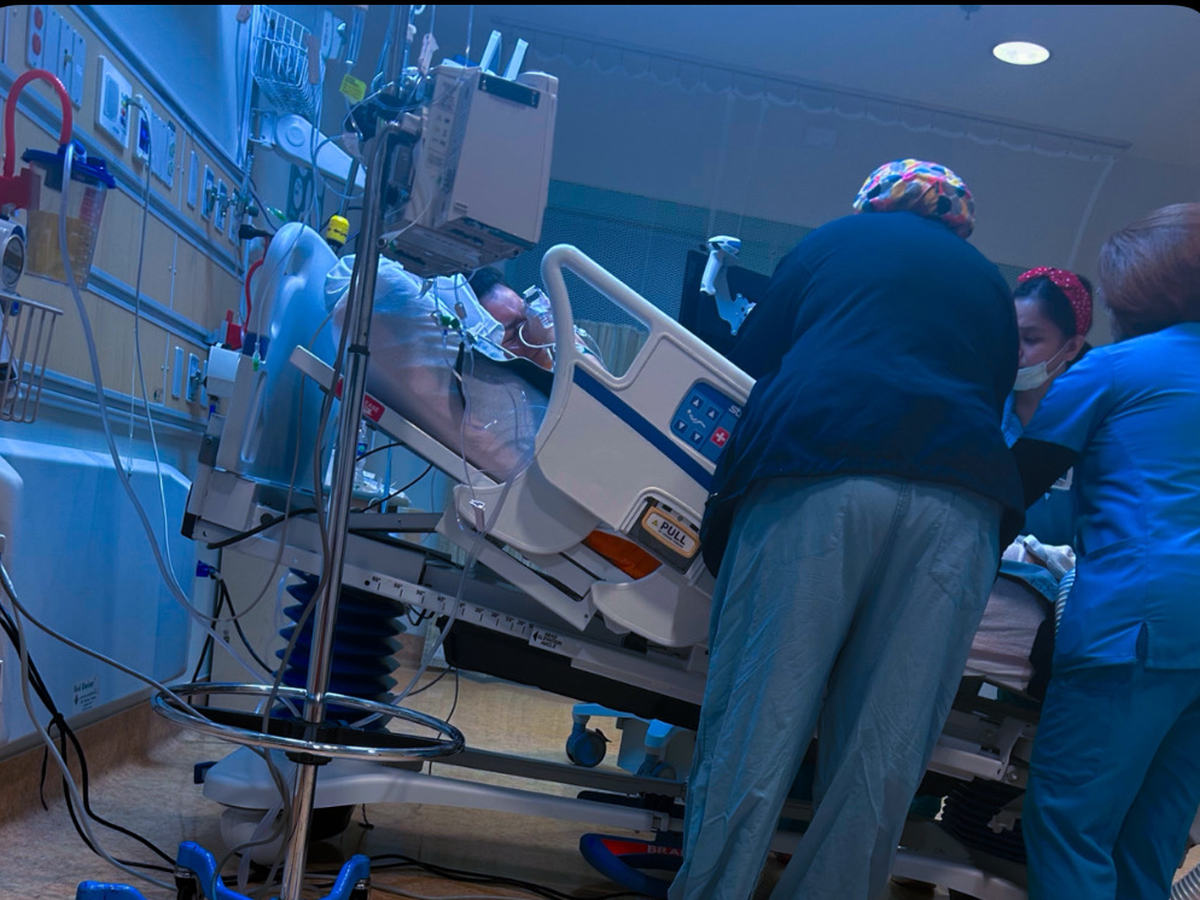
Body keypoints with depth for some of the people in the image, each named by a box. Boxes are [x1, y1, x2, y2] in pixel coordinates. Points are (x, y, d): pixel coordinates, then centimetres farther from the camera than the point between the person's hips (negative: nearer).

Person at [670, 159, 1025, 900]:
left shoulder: (833, 241, 25)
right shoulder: (989, 285, 32)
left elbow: (750, 363, 23)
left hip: (818, 475, -2)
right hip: (962, 504, 3)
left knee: (759, 720, -4)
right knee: (884, 749, 3)